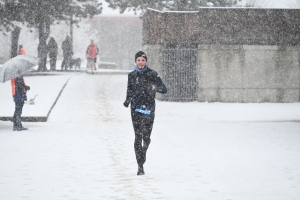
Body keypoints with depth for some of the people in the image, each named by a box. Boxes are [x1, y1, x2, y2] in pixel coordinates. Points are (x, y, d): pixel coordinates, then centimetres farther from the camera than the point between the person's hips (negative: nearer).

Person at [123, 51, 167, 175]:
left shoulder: (152, 74, 1)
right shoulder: (132, 75, 9)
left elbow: (164, 90, -5)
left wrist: (155, 87, -24)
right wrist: (127, 101, -1)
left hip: (149, 109, -1)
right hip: (136, 109, 1)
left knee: (146, 137, -1)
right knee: (138, 136, -6)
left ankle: (143, 151, 35)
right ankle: (140, 166, -4)